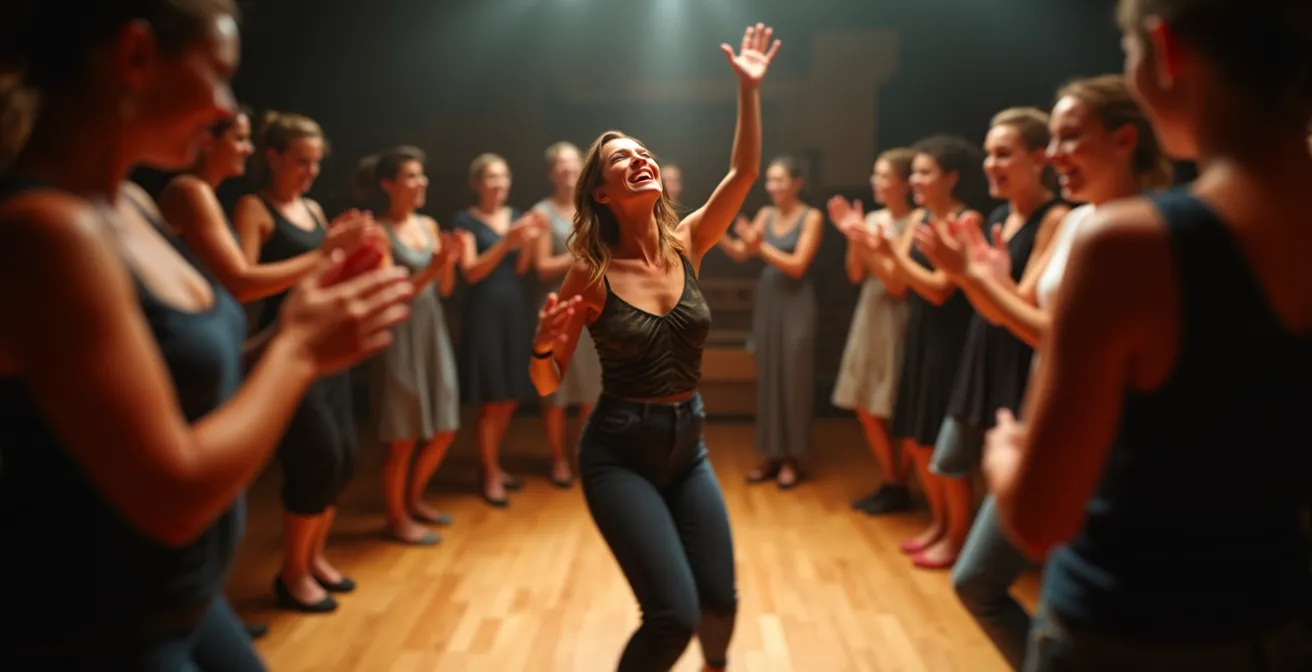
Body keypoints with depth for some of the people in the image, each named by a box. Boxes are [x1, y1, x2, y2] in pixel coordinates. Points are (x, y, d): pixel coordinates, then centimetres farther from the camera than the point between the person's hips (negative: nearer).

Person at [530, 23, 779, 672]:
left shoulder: (686, 243, -1)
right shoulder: (590, 274, -12)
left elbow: (744, 171, -3)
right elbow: (547, 383, -7)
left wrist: (749, 89, -8)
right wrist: (544, 345, -27)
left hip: (687, 446, 4)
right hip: (619, 453, -4)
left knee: (720, 602, 7)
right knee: (674, 615, -14)